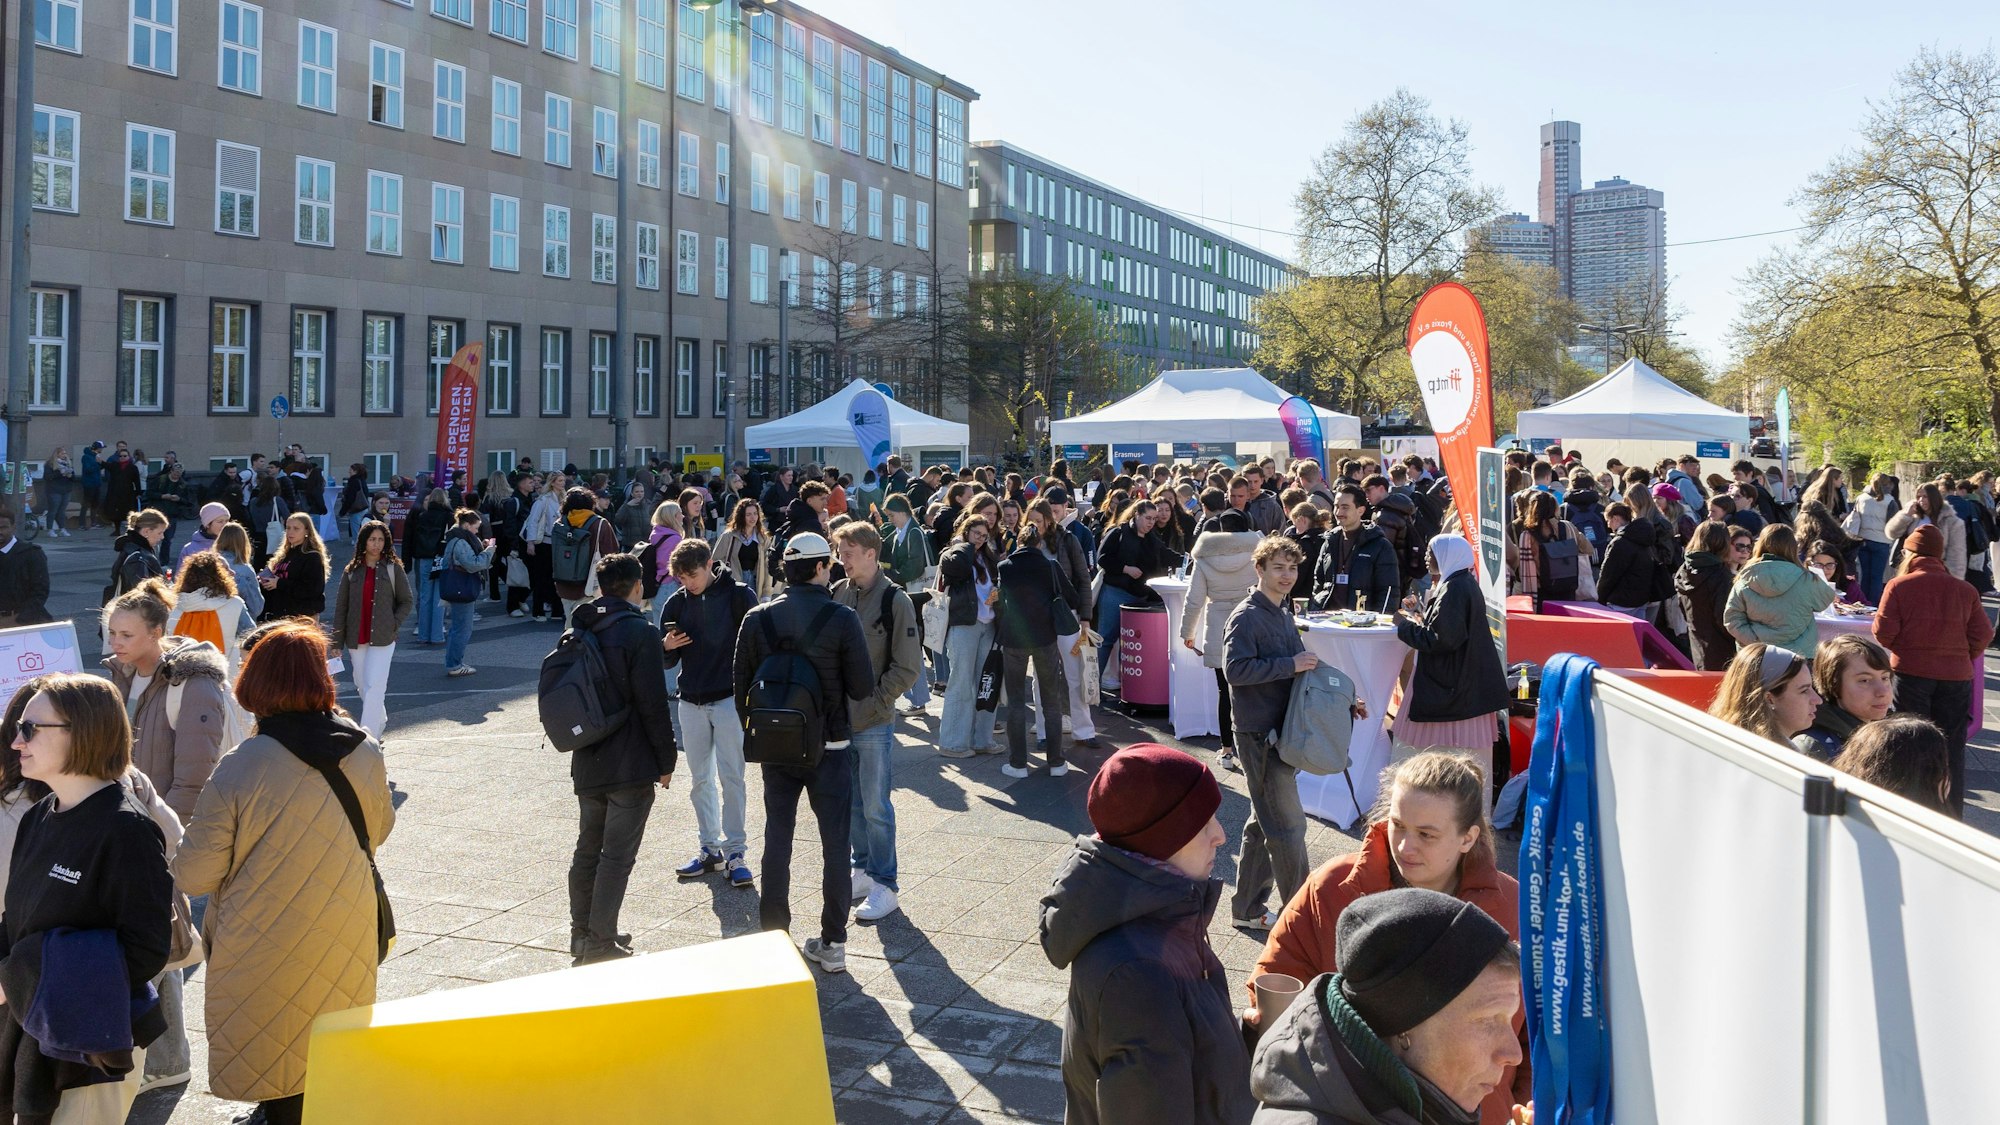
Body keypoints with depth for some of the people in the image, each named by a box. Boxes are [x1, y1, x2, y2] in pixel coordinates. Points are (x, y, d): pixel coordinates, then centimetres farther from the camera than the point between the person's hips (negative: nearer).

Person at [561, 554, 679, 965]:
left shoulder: (577, 628, 8)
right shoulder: (640, 631, -14)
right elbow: (653, 703, -16)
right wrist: (666, 760, -7)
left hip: (587, 763, 7)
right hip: (631, 764, -7)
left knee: (587, 849, 17)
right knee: (617, 855, -2)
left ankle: (581, 932, 26)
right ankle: (601, 942, 0)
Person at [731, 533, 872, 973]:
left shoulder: (757, 619, -4)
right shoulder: (842, 619, -13)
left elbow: (742, 685, 1)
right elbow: (863, 687, -10)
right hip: (829, 747, -3)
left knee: (777, 841, 12)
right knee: (835, 844, 7)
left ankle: (773, 937, 17)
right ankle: (833, 943, 10)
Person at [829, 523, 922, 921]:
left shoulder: (894, 600, -10)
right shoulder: (837, 593, 5)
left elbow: (908, 667, -9)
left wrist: (875, 702, -11)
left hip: (874, 723, -5)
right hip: (839, 717, 5)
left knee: (875, 806, -1)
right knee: (851, 802, 14)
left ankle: (885, 886, 9)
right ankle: (863, 869, 29)